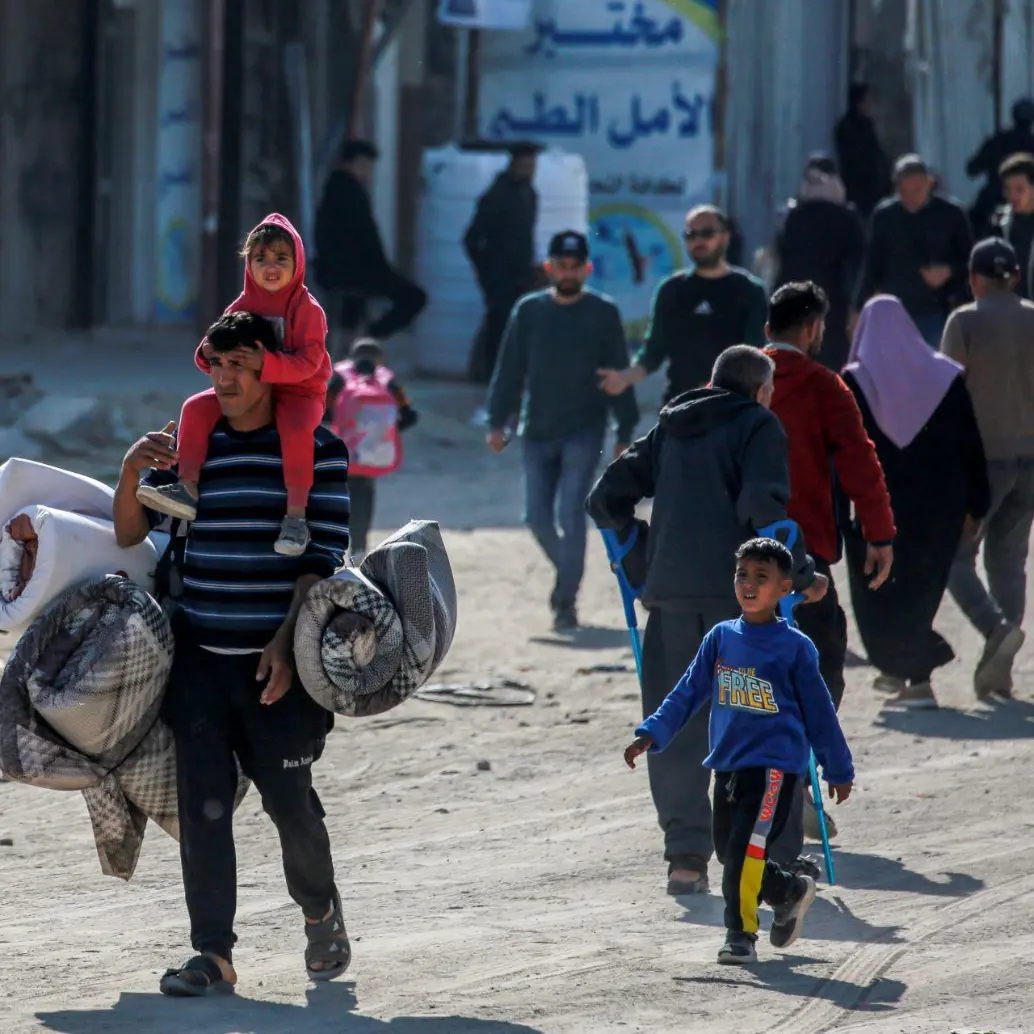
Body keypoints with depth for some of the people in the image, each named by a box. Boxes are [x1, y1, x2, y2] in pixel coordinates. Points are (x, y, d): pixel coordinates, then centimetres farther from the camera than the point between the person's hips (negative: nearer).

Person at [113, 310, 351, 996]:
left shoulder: (317, 450, 0)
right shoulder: (186, 443, 10)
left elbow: (321, 557, -4)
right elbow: (130, 533, 10)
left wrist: (286, 643, -14)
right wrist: (133, 471, -10)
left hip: (278, 660, -3)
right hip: (198, 656, 3)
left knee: (289, 799, 0)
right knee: (203, 803, -3)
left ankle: (320, 910, 29)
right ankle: (213, 953, 1)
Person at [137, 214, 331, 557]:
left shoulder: (307, 309, -10)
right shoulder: (242, 307, 6)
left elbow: (308, 362, -21)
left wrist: (267, 363, -35)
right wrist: (208, 355, -17)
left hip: (298, 391, -6)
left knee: (296, 429, -38)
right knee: (196, 407, -11)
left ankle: (296, 515, -32)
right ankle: (187, 488, -15)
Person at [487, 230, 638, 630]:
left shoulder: (603, 313, 0)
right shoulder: (529, 311, 5)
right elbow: (509, 370, 8)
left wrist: (624, 433, 1)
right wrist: (498, 422, 2)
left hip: (584, 431, -3)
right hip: (538, 431, 3)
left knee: (570, 513, -12)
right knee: (537, 517, 3)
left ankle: (566, 600, -5)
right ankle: (568, 572, 29)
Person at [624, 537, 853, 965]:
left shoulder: (795, 647, -2)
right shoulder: (721, 638, 8)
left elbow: (818, 710, 5)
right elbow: (688, 693, 12)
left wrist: (839, 770, 11)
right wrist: (651, 734, 1)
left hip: (776, 764, -6)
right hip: (728, 763, 6)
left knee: (746, 848, -18)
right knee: (729, 851, 12)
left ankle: (741, 934, -13)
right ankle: (790, 891, 36)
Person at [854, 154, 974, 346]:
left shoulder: (951, 215, -2)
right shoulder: (884, 216, 2)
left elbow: (969, 261, 5)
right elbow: (873, 265, 9)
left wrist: (949, 271, -16)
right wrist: (860, 310, 8)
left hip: (935, 314, -2)